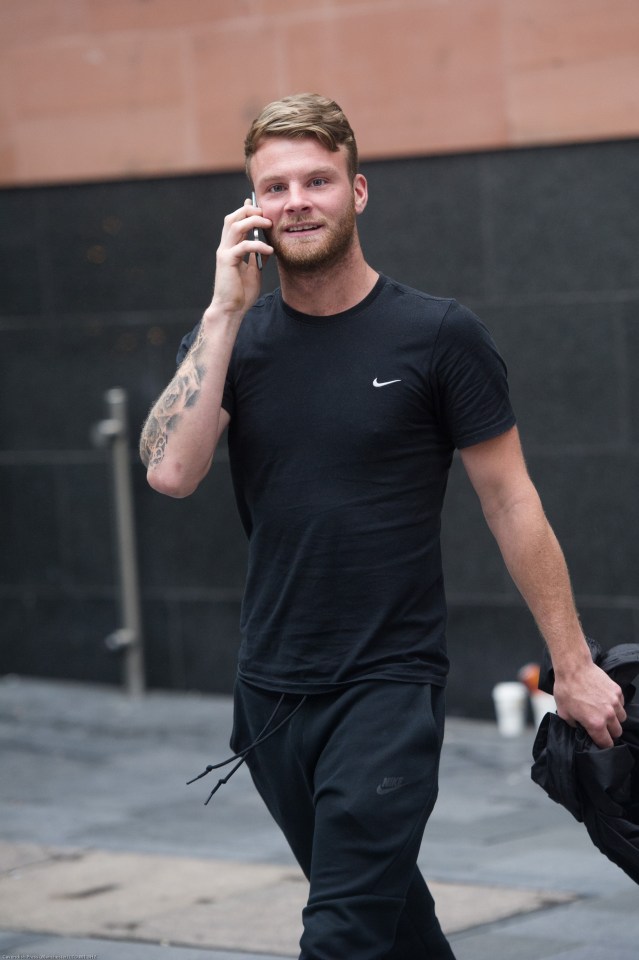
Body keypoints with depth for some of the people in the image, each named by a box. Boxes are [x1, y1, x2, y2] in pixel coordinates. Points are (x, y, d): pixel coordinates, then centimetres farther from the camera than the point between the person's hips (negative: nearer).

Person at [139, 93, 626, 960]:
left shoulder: (437, 335, -7)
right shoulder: (232, 337, 3)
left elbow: (510, 501, -3)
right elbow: (170, 471, -13)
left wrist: (573, 663, -4)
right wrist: (226, 311, -14)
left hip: (390, 685, -4)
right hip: (272, 692, 5)